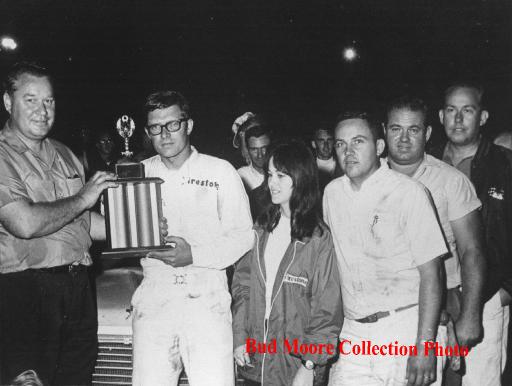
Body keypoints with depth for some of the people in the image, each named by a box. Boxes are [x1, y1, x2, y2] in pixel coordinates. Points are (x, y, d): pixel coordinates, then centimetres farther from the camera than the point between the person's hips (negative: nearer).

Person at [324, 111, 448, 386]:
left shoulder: (408, 193, -10)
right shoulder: (332, 193, 6)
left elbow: (431, 272, -12)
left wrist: (425, 345, -16)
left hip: (406, 332, -4)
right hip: (354, 333, 4)